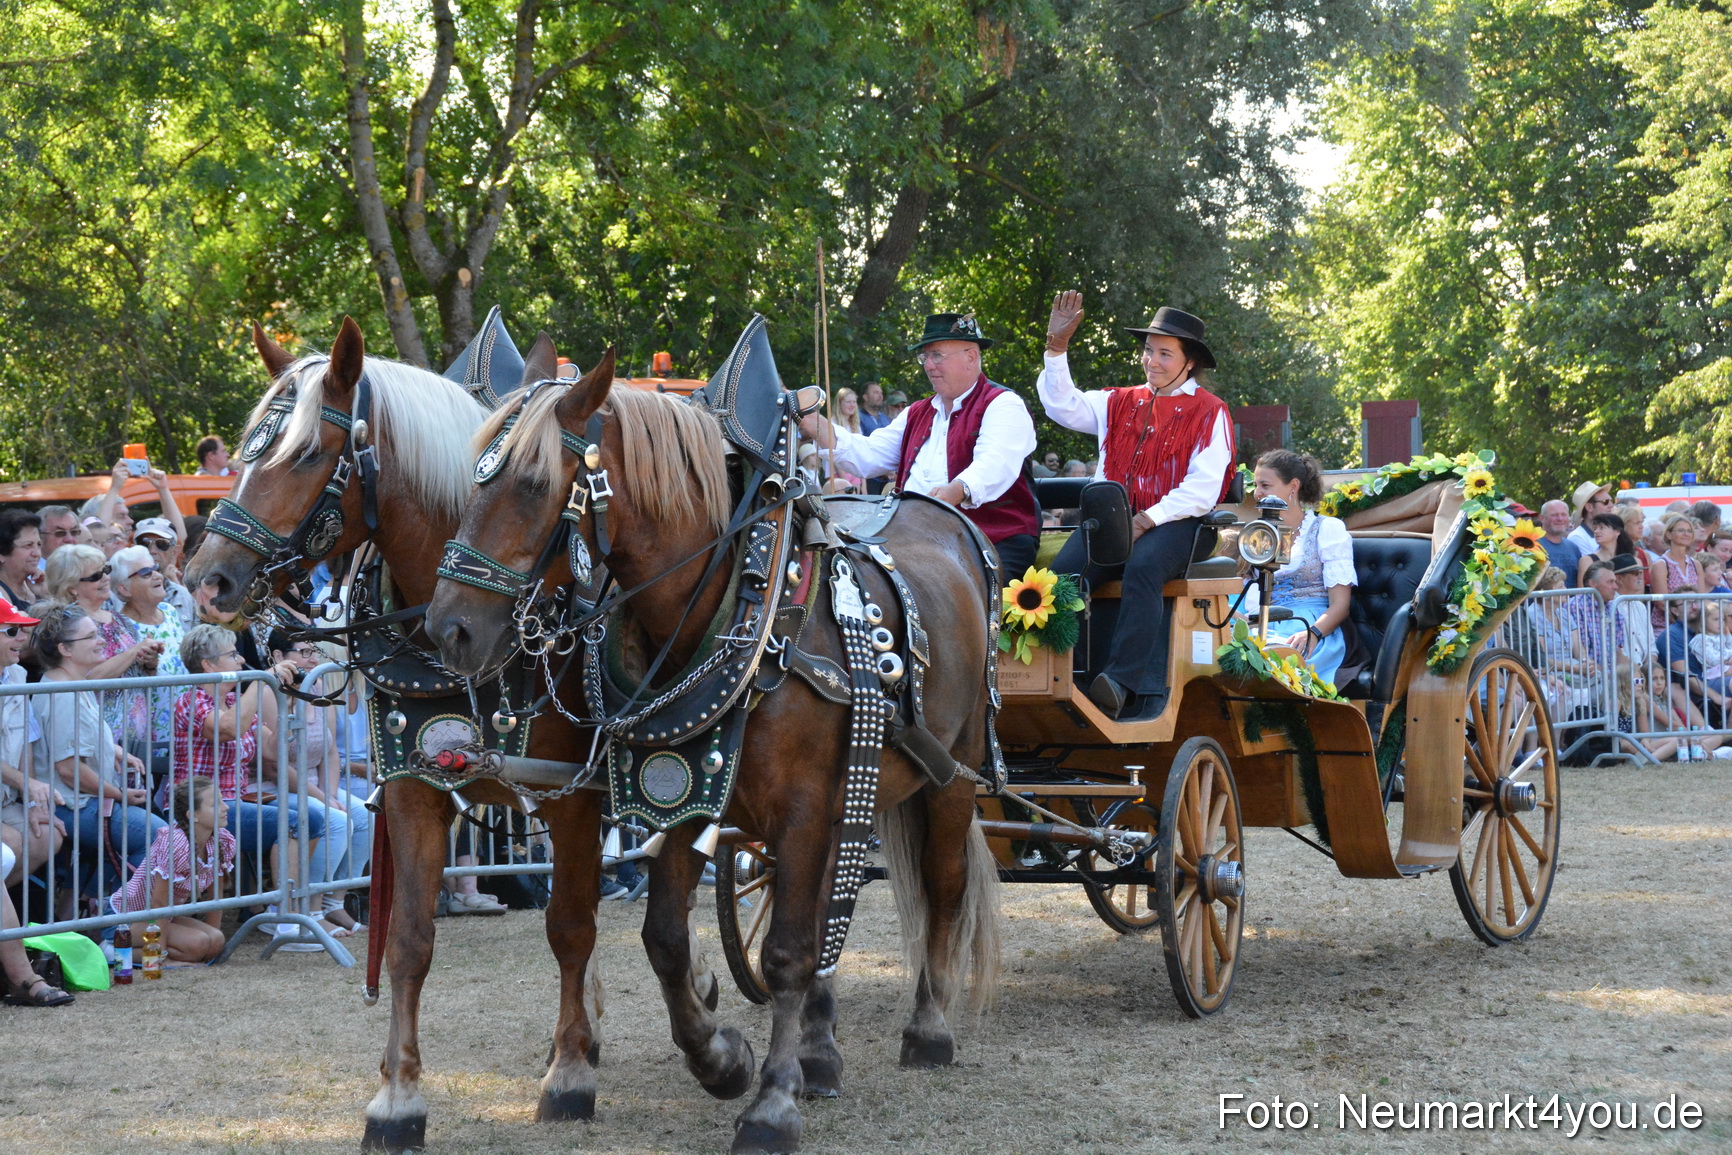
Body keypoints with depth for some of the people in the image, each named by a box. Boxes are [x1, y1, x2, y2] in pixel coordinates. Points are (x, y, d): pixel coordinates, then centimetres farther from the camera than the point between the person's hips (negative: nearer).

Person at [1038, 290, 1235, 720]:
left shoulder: (1209, 413, 4)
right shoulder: (1121, 403, 21)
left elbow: (1203, 489, -5)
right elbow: (1064, 406, 17)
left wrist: (1147, 520, -15)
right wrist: (1057, 347, 6)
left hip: (1173, 523, -4)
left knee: (1143, 566, -38)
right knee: (1066, 567, -26)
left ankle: (1122, 681, -44)